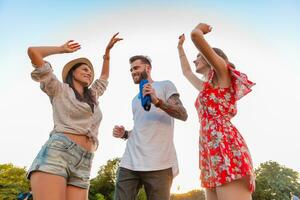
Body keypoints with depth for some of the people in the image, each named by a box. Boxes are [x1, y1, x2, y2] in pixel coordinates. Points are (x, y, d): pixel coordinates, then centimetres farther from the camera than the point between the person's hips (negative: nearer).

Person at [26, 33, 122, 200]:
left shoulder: (93, 96, 28)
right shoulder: (60, 89, 13)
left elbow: (105, 76, 44)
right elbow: (33, 51, 9)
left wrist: (108, 50, 42)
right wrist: (62, 49, 22)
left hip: (83, 164, 6)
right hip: (56, 154, -5)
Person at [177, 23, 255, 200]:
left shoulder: (222, 72, 7)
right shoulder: (206, 87, 30)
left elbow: (196, 35, -3)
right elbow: (186, 71, 48)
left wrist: (201, 28, 20)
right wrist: (180, 46, 57)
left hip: (225, 148, -9)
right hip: (211, 153, 9)